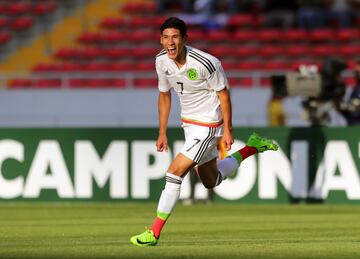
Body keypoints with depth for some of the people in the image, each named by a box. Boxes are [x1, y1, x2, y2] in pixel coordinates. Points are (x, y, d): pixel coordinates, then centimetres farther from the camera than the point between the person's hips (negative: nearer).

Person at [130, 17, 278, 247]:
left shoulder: (205, 63, -26)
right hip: (189, 123, 8)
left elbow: (223, 93, -14)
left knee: (175, 172, -16)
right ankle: (252, 147, 39)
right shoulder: (162, 61, -6)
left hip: (208, 125, -8)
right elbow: (164, 95, 10)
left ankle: (154, 233, -11)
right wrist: (162, 132, 9)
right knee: (211, 181, 22)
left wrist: (227, 129, -11)